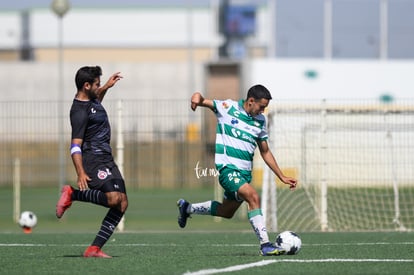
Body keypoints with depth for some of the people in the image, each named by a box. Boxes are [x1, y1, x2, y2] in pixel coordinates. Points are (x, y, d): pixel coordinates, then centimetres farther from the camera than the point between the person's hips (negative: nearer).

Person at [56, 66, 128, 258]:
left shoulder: (90, 99, 13)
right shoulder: (80, 112, -16)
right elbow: (75, 145, -21)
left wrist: (106, 87, 32)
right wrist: (81, 174, -30)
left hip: (107, 159, 10)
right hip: (93, 159, -10)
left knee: (122, 203, -1)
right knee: (113, 198, -29)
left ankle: (94, 249, -4)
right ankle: (72, 194, -7)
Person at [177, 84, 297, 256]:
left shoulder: (260, 121, 11)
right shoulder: (228, 108, -5)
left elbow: (265, 152, 18)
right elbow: (202, 101, -6)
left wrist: (282, 177, 16)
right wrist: (197, 98, -32)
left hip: (244, 172, 8)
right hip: (227, 168, -8)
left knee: (227, 211, 19)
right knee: (253, 197, -26)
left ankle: (187, 208, 41)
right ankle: (265, 245, -26)